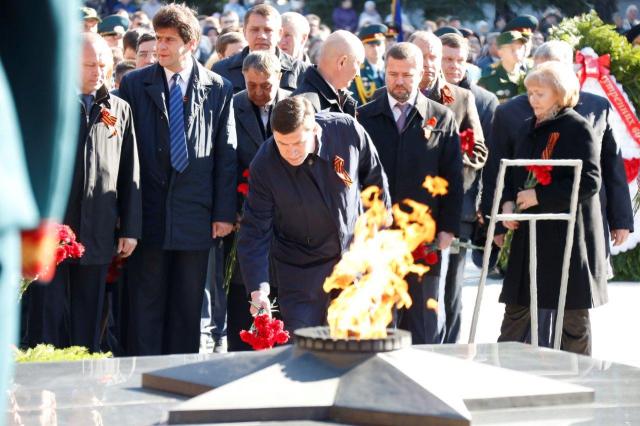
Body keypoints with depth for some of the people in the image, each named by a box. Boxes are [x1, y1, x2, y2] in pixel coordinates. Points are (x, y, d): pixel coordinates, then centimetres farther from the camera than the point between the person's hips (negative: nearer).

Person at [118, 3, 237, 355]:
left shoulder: (219, 89, 4)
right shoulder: (134, 84, 4)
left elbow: (226, 154, 4)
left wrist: (224, 212, -1)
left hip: (195, 215, 0)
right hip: (148, 214, 0)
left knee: (187, 306, 7)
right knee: (145, 304, 2)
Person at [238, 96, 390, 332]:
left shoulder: (348, 131, -19)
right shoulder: (264, 166, -21)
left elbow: (374, 177, 0)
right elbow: (255, 231, -15)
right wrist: (258, 288, -25)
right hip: (300, 272, -2)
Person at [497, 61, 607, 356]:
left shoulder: (578, 130, -9)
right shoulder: (528, 129, 14)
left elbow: (589, 182, -16)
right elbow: (514, 174, 21)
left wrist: (539, 196, -18)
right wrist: (508, 202, 0)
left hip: (569, 233, -7)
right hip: (529, 231, 7)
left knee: (573, 313, 1)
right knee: (517, 306, 7)